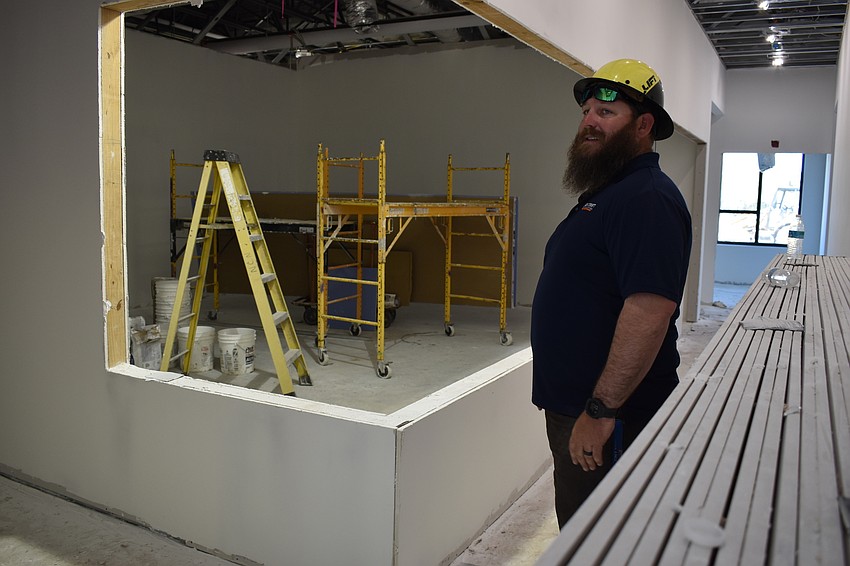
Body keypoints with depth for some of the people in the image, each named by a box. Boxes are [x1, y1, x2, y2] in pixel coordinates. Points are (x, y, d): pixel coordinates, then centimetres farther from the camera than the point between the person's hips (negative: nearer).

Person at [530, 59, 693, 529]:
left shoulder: (647, 199, -19)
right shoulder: (603, 193, 15)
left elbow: (649, 311, -30)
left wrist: (600, 410, -28)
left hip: (609, 418, -10)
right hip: (572, 404, 10)